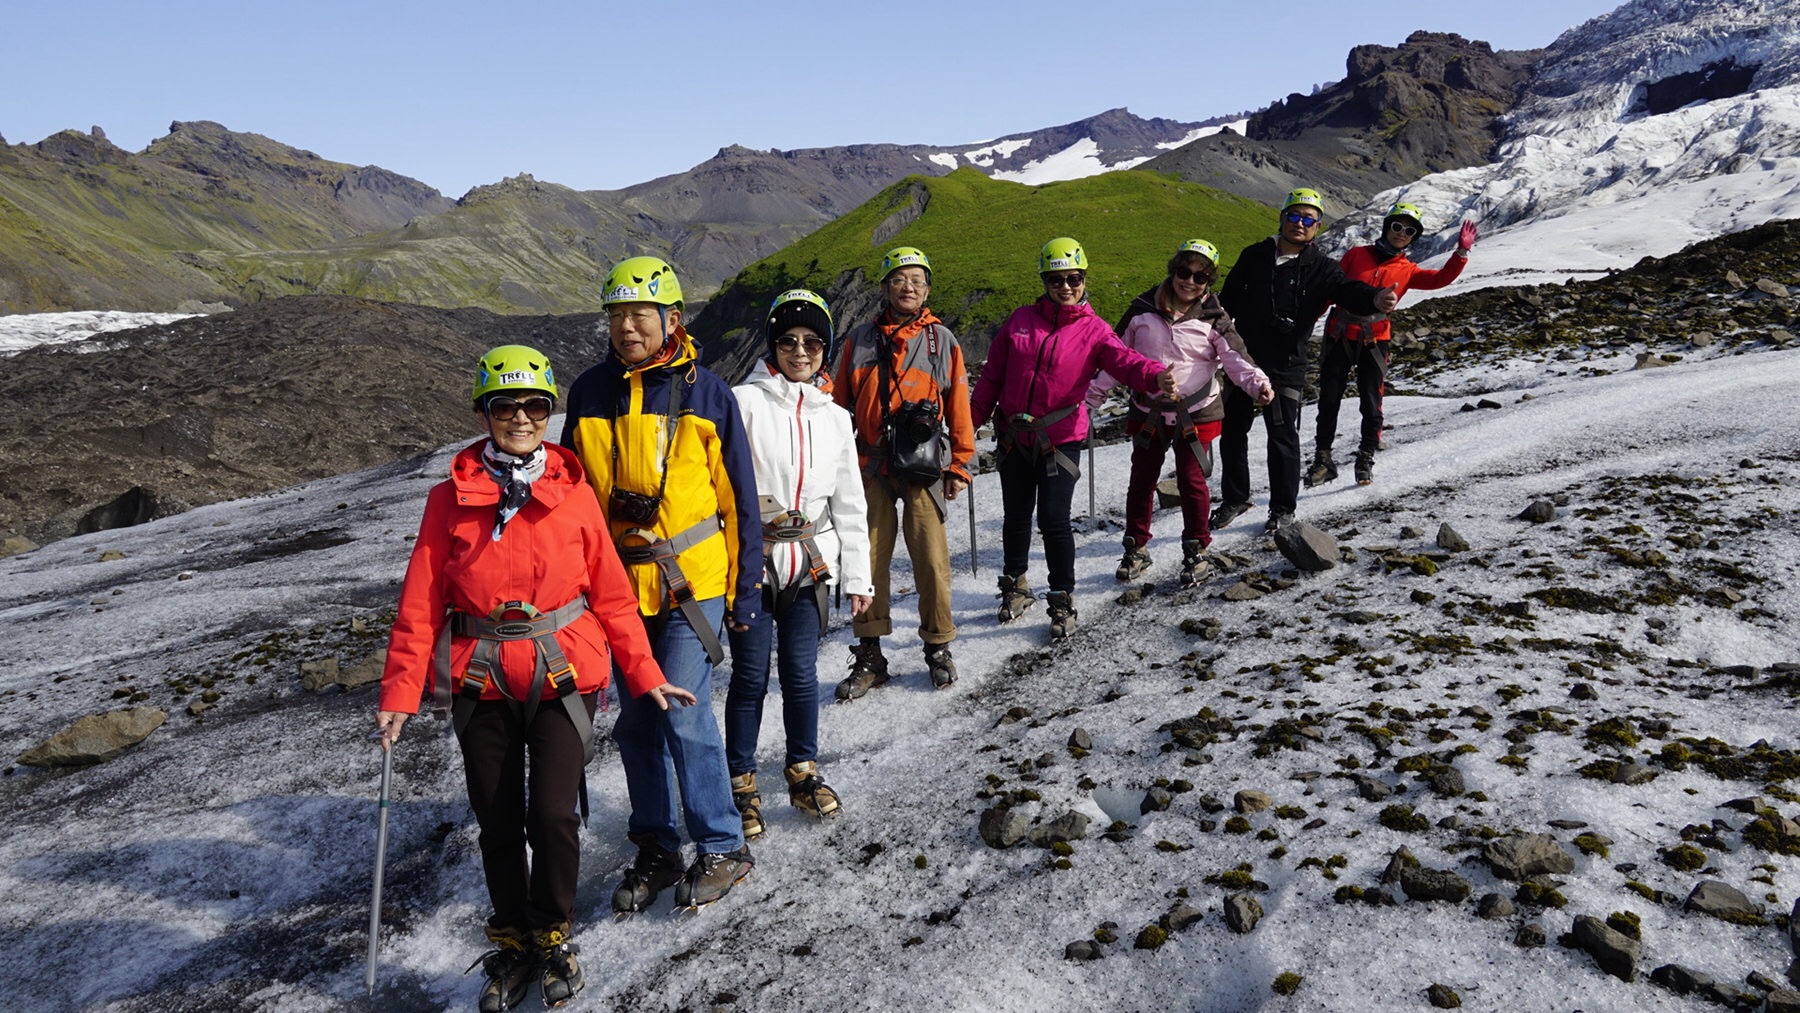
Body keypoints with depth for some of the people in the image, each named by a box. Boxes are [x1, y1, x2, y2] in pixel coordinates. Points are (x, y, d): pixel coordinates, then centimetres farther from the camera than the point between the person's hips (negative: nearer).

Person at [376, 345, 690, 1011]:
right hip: (481, 682, 1)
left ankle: (554, 937, 19)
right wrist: (400, 693, -5)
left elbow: (611, 594, 4)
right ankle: (512, 944, 31)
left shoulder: (574, 492, 1)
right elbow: (421, 602, 1)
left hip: (562, 674, -1)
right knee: (498, 824, 8)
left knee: (552, 814, -8)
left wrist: (645, 675, 4)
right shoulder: (450, 498, 1)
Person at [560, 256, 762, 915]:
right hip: (620, 583, 4)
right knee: (635, 720, 10)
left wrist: (745, 588, -2)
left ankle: (722, 848, 11)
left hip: (693, 581, -4)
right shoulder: (589, 392, 4)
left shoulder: (706, 393, -5)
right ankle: (656, 850, 26)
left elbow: (738, 498, -1)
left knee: (682, 712, -8)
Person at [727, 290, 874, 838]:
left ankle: (803, 771, 27)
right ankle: (741, 784, 19)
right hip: (752, 561, -3)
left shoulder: (835, 417, 10)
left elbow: (850, 504, 12)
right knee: (751, 676, 3)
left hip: (810, 563, 3)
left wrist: (857, 576, 10)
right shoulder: (745, 402, -3)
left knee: (801, 674, 8)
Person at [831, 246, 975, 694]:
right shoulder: (860, 339, 8)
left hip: (923, 466, -1)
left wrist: (959, 465, 5)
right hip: (871, 466, 1)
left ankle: (938, 647, 16)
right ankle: (869, 655, 14)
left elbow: (959, 407, 8)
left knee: (931, 559, -2)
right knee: (869, 559, 3)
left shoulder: (942, 341, 6)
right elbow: (839, 403, 12)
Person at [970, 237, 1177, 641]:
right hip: (1013, 436, 3)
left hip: (1061, 439, -3)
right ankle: (1015, 586, 37)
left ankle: (1062, 600, 9)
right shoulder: (1021, 320, 4)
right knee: (1016, 517, 14)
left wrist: (1155, 376, -41)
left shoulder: (1093, 330, -3)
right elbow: (993, 374, 9)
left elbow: (1125, 362, -21)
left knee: (1053, 520, -9)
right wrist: (972, 418, 8)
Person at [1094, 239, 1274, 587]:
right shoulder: (1143, 310, -1)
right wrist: (1092, 395, 7)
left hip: (1195, 415, -2)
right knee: (1142, 481, 11)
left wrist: (1258, 383, -33)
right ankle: (1136, 549, 27)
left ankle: (1197, 551, 18)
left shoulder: (1213, 318, -4)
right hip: (1148, 413, 2)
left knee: (1192, 481, 0)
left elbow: (1235, 357, -14)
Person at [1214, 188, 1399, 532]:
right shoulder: (1253, 256, 6)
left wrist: (1374, 299, -40)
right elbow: (1228, 301, 12)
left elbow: (1348, 291, -18)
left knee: (1283, 439, 1)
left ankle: (1283, 508, 17)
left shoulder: (1321, 268, -1)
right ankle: (1234, 499, 29)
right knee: (1231, 433, 11)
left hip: (1285, 368, -3)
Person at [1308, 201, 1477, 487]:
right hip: (1338, 337, 0)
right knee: (1328, 402, 4)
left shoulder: (1407, 271, 9)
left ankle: (1366, 459, 15)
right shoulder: (1356, 255, 5)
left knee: (1371, 406, 2)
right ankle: (1323, 460, 14)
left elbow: (1441, 278, -4)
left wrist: (1462, 252, -18)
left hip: (1374, 342, 1)